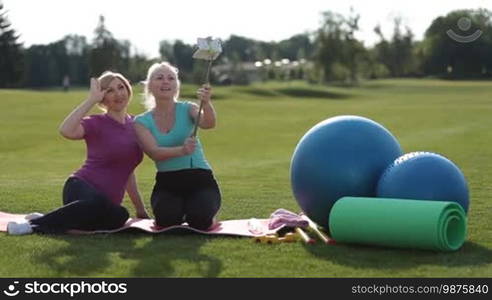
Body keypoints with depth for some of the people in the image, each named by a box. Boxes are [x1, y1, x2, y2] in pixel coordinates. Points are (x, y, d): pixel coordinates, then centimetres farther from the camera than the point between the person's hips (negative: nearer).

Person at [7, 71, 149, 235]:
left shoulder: (133, 124, 16)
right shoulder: (96, 123, -1)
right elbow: (66, 131, -25)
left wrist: (140, 209, 27)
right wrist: (91, 100, -18)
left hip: (108, 202, 6)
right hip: (82, 188, -6)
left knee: (120, 216, -34)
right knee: (96, 203, -44)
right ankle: (33, 223, -22)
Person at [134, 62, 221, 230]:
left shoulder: (187, 109, 0)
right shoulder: (142, 122, 2)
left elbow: (208, 124, -23)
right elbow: (154, 152, -16)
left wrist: (206, 104, -46)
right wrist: (181, 150, -37)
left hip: (200, 179, -1)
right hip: (167, 183, 1)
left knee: (200, 220, -29)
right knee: (167, 219, -29)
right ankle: (179, 212, 10)